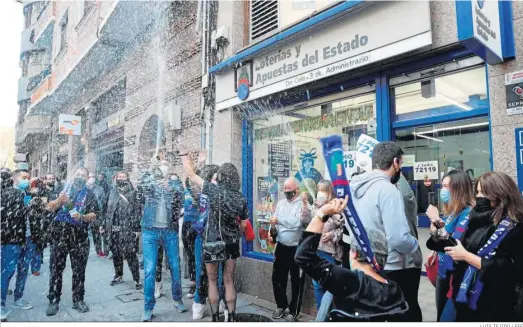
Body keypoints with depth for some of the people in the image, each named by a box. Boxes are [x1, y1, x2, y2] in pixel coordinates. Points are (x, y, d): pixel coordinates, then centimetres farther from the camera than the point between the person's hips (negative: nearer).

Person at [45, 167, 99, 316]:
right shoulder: (63, 189, 8)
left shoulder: (89, 194, 7)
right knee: (56, 268, 4)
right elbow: (49, 207, 3)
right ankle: (54, 301, 15)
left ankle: (78, 300, 17)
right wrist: (59, 201, -17)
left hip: (80, 236, 0)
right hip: (60, 233, 0)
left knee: (79, 269, 6)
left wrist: (82, 217, -18)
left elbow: (94, 215, 1)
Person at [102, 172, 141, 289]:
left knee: (130, 254, -7)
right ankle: (118, 275, 30)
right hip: (114, 228, 5)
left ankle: (136, 279, 0)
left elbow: (137, 211, -7)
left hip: (127, 229, -5)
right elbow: (109, 210, 19)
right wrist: (104, 224, 15)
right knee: (115, 253, 13)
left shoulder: (132, 193, -2)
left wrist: (136, 227, -14)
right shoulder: (113, 192, 14)